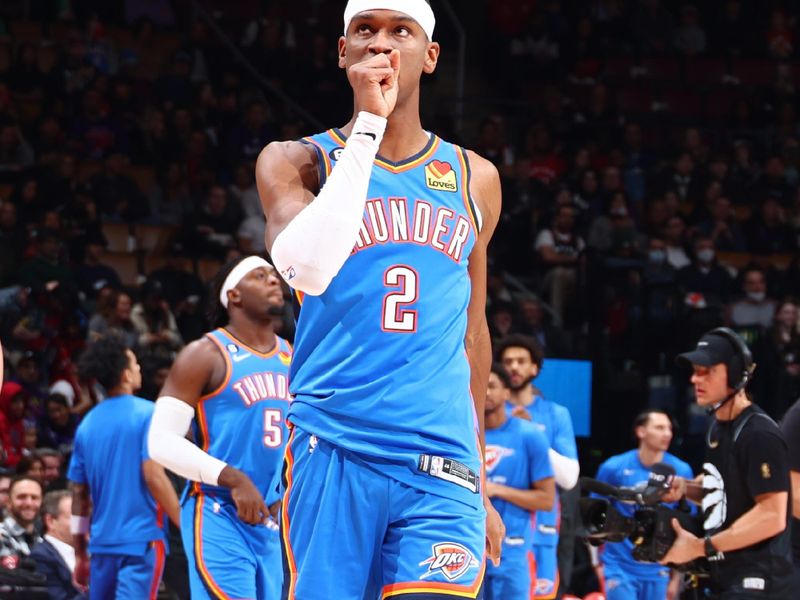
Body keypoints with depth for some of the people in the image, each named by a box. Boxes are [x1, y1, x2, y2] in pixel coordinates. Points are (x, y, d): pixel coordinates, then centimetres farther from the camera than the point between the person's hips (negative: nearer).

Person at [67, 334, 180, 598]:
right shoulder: (147, 414, -7)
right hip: (142, 538, -6)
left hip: (102, 542, 6)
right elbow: (153, 476, -15)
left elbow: (79, 494, 14)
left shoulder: (88, 423, 12)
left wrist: (80, 554, 20)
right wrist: (185, 525, -8)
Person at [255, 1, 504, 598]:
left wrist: (479, 482, 23)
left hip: (440, 462, 2)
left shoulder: (474, 179, 15)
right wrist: (368, 123, -15)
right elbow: (309, 267, -19)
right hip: (333, 452, -2)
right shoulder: (295, 162, 4)